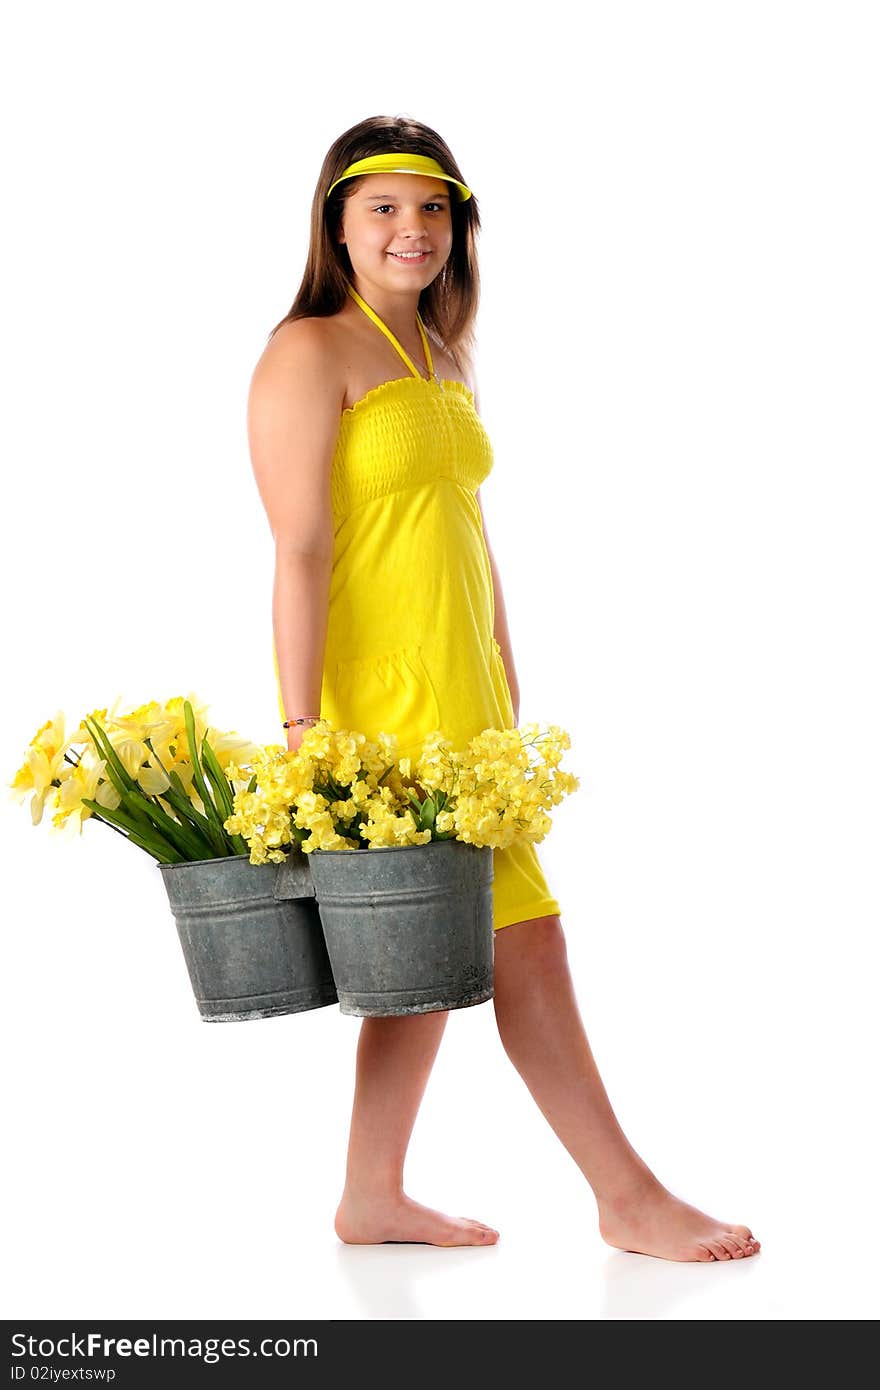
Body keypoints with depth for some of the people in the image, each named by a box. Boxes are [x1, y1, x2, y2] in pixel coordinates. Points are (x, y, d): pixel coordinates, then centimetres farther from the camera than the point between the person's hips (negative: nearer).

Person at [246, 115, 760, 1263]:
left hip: (457, 683, 9)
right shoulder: (311, 355, -9)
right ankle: (629, 1196, 3)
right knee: (521, 933, -5)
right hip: (380, 687, -9)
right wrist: (301, 725, -20)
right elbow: (301, 551, -15)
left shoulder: (442, 357, 17)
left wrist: (504, 684, 19)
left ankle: (374, 1199, 21)